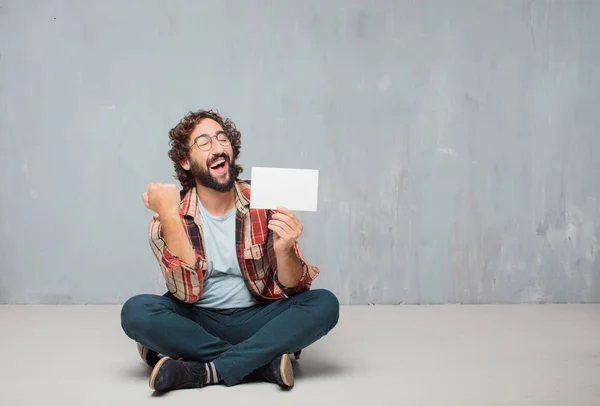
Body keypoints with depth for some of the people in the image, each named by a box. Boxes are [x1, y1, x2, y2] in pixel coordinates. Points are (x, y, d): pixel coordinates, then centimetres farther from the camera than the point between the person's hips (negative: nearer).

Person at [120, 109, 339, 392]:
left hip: (255, 320, 1)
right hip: (197, 323, 0)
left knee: (324, 303, -23)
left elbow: (292, 288, -8)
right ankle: (264, 362, -21)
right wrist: (168, 215, -23)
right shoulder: (171, 216, -6)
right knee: (136, 311, -28)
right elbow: (186, 291, -19)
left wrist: (284, 250, -31)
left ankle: (205, 372, -25)